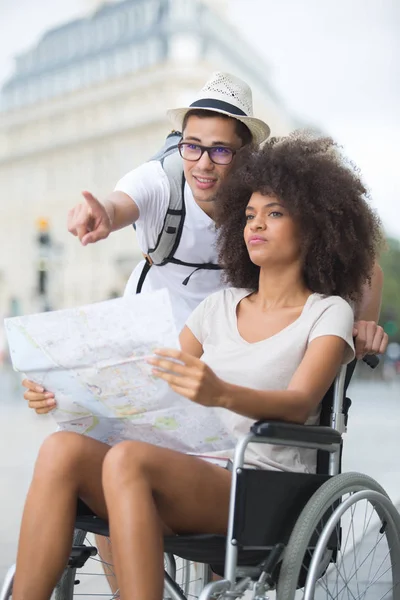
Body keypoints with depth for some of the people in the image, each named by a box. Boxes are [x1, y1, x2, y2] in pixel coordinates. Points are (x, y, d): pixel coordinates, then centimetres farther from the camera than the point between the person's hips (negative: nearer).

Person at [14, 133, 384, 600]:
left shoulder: (328, 313, 5)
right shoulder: (221, 305, 21)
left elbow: (299, 404, -13)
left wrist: (221, 393, -35)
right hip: (190, 475, 5)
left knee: (127, 459, -33)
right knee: (62, 448, -23)